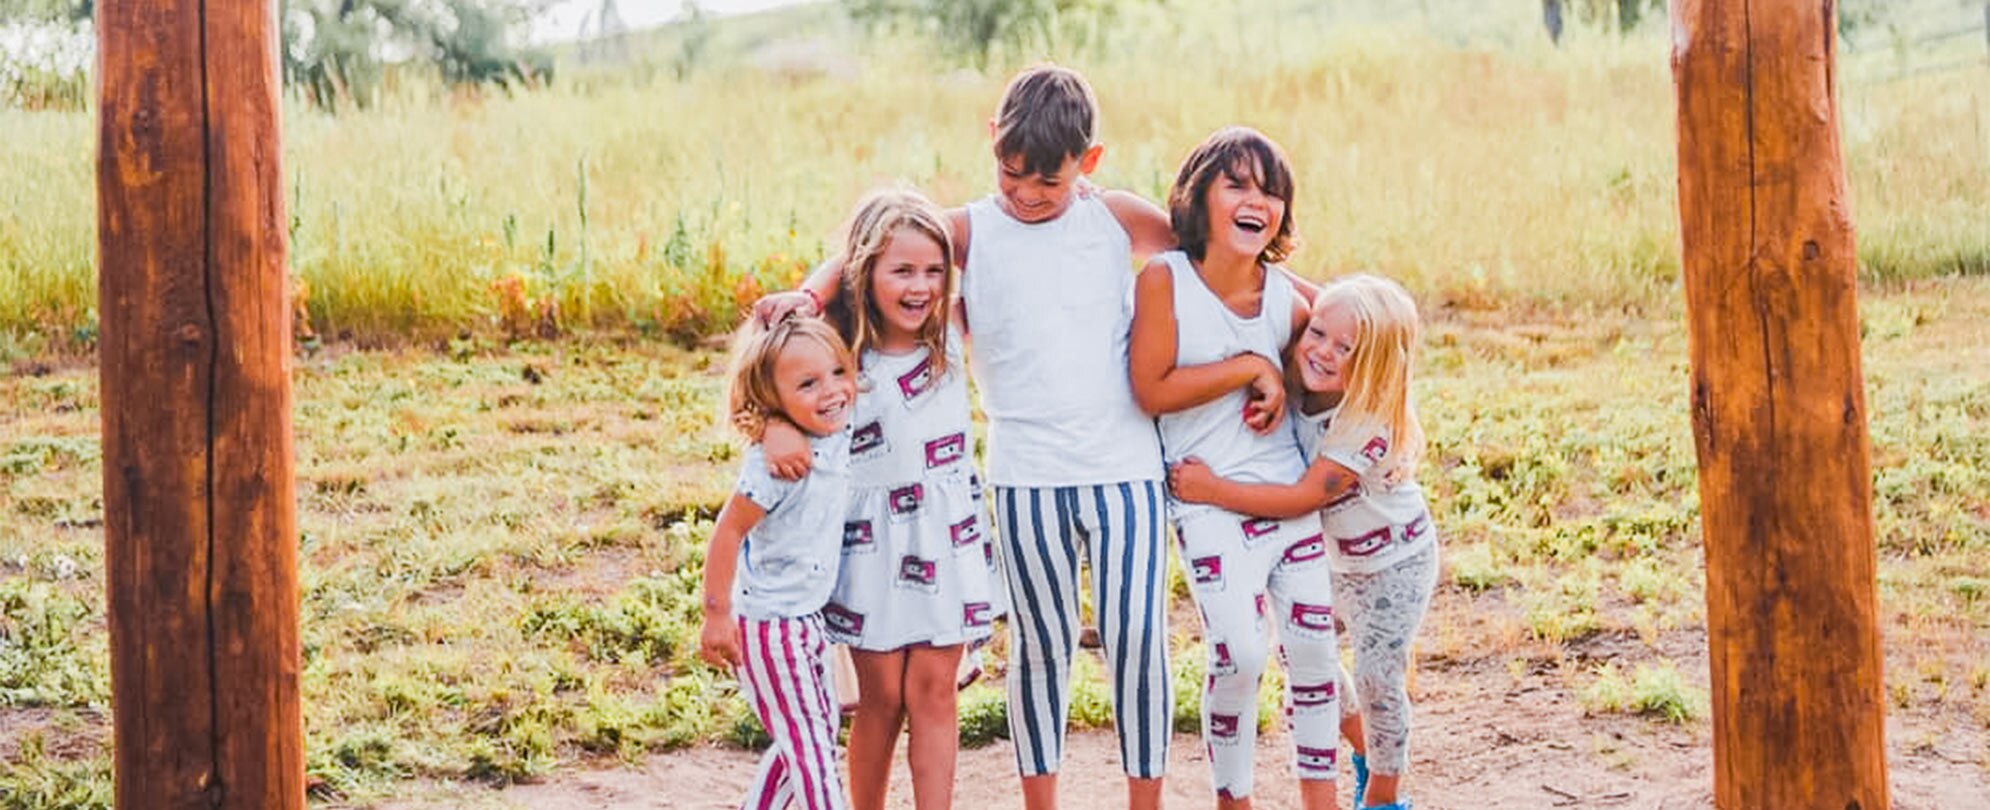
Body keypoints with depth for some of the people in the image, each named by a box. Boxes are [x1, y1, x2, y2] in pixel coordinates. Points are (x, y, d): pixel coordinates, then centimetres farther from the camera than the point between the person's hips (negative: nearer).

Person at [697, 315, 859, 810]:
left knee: (819, 730, 19)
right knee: (809, 743, -4)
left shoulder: (840, 435, -5)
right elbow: (727, 531, -22)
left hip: (806, 616, 9)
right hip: (769, 623, -9)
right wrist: (716, 616, -20)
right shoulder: (778, 462, -27)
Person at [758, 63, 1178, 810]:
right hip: (1026, 475, 0)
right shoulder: (969, 233, 0)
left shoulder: (1117, 218, 4)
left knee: (1138, 639, 1)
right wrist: (810, 293, -25)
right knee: (1040, 644, 10)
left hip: (1127, 467, 1)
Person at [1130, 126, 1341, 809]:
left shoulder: (1286, 298, 2)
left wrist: (1280, 392, 0)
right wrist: (1251, 368, -15)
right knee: (1239, 655, -13)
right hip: (1209, 503, -5)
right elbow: (1151, 390, -16)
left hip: (1290, 492, 5)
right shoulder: (1164, 279, -10)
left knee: (1314, 645, 6)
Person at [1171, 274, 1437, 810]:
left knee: (1378, 679, -4)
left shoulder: (1372, 421, -34)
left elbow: (1302, 497, -35)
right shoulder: (1296, 387, -16)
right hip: (1333, 554, 7)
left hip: (1396, 560, -7)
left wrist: (1212, 489, -36)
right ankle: (1364, 750, 34)